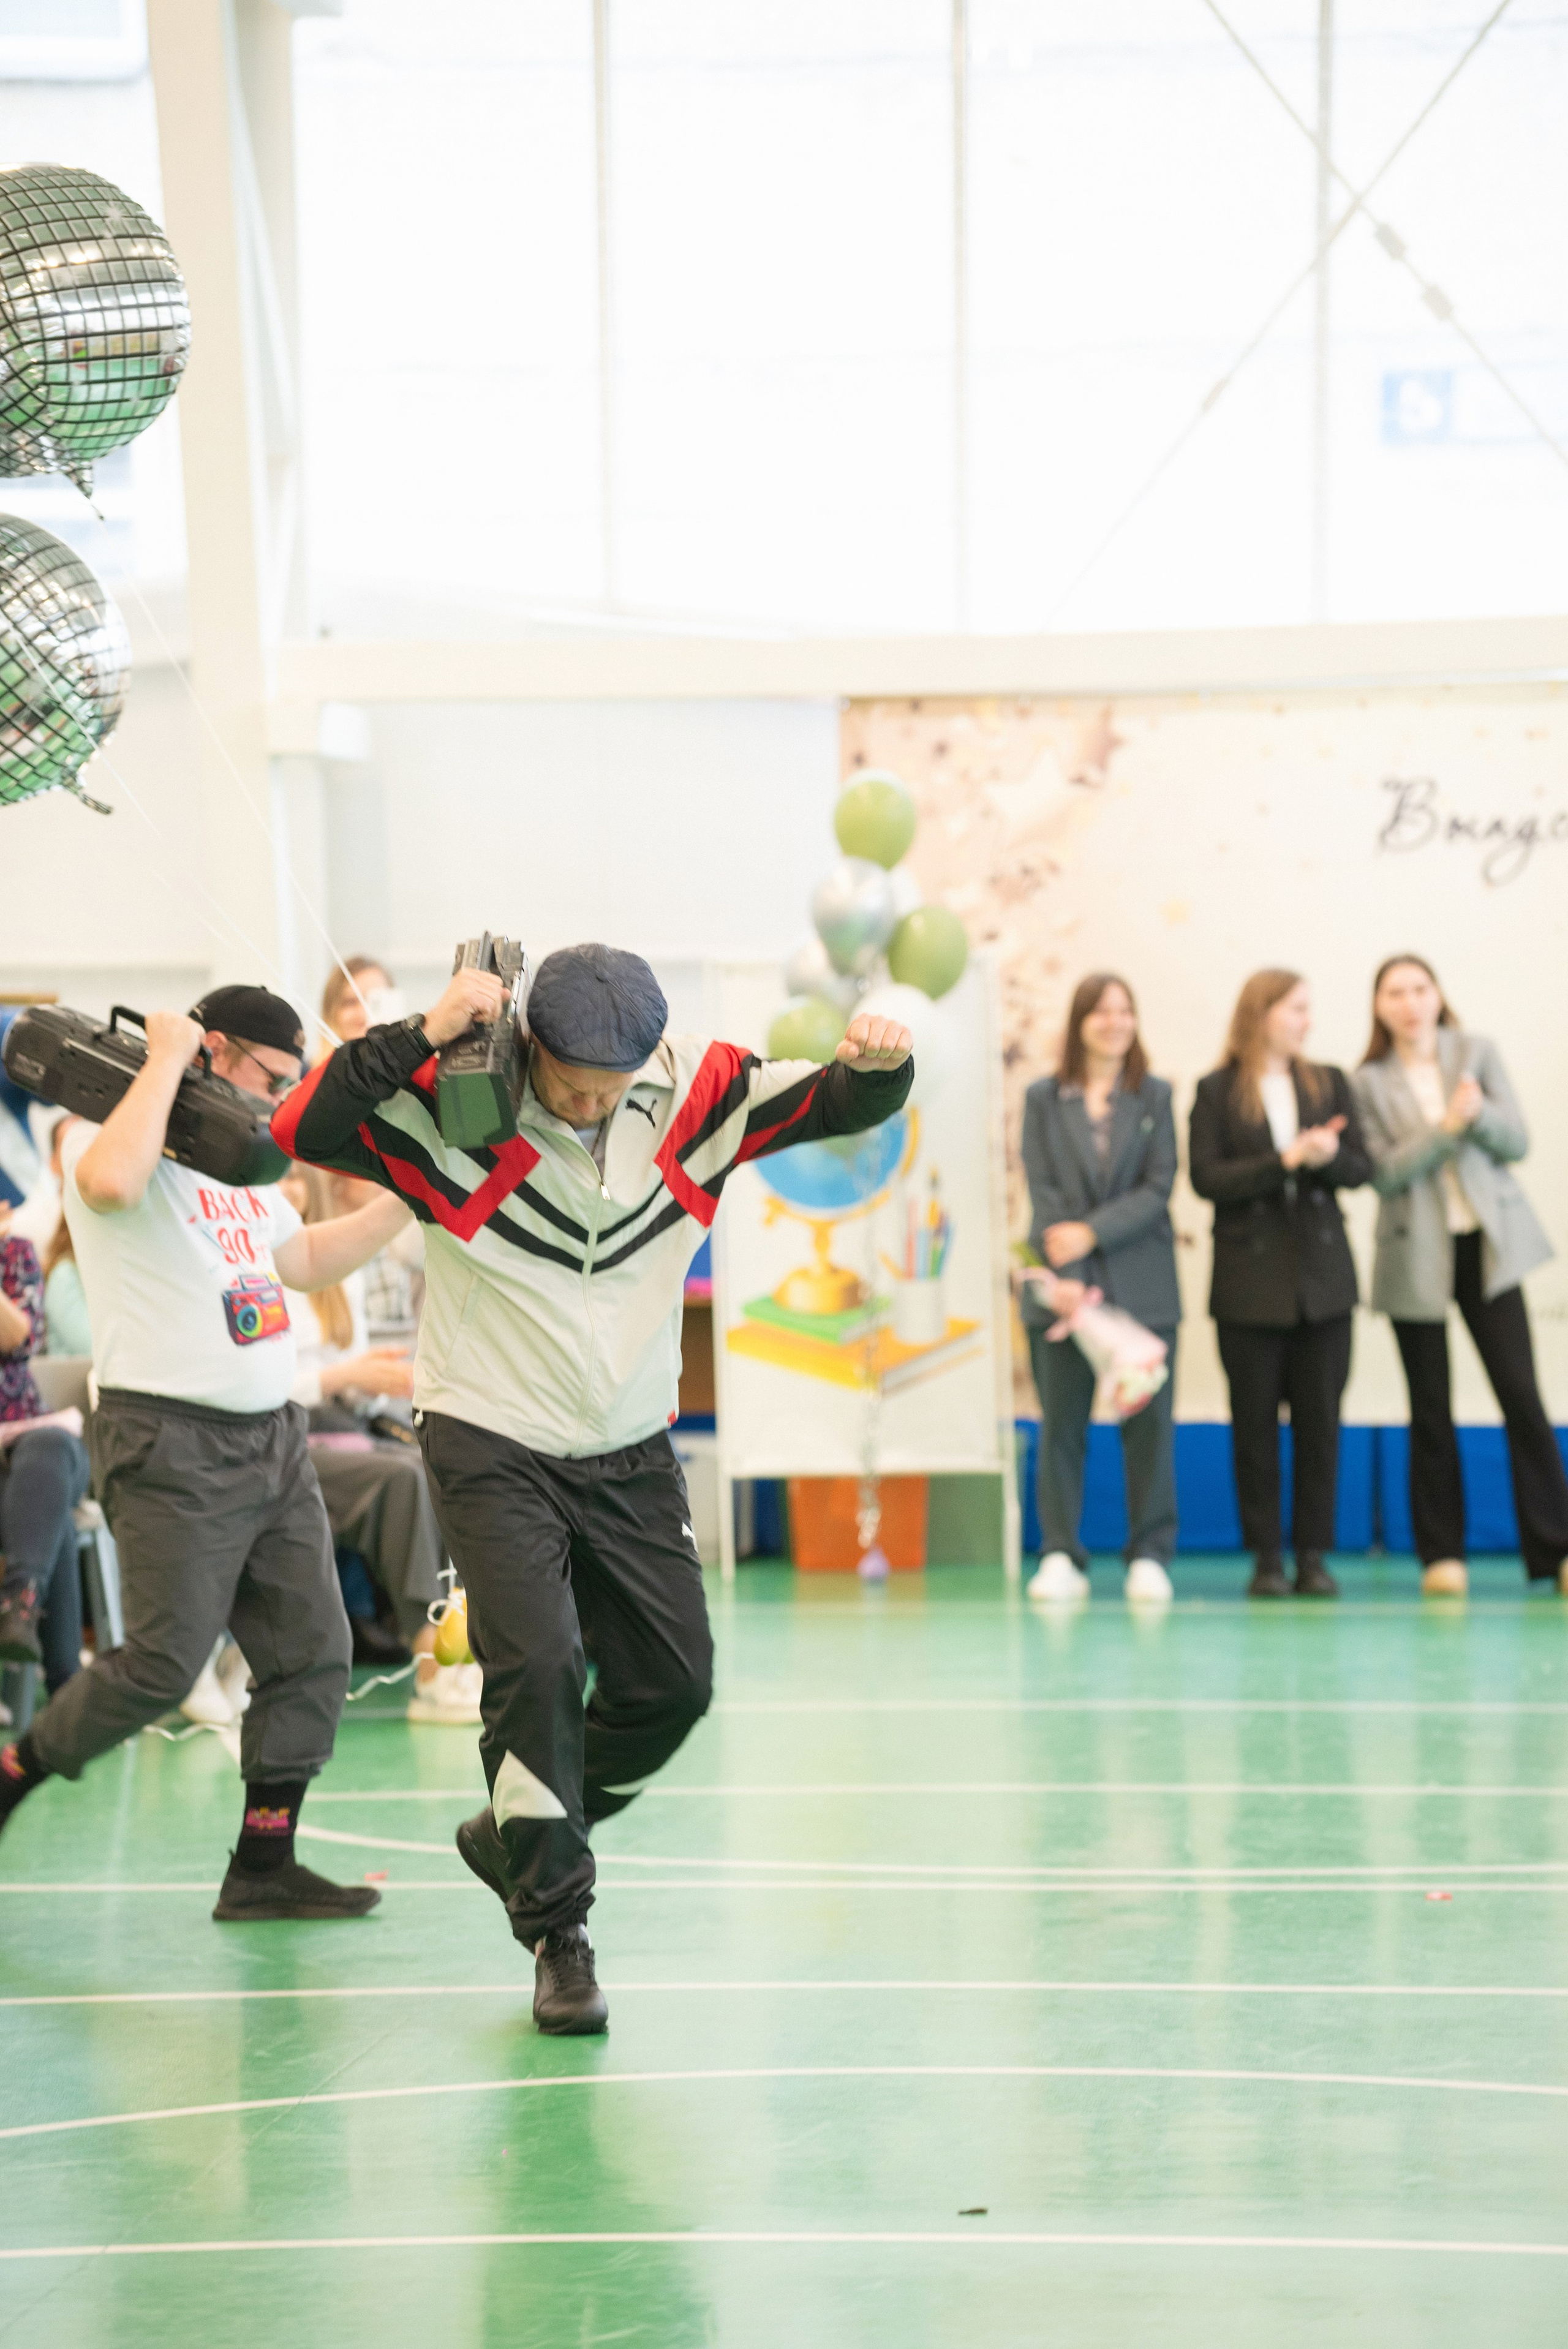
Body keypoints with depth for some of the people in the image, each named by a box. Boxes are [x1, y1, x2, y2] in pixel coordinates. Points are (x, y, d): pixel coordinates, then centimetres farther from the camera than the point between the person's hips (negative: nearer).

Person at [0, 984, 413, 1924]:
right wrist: (166, 1060, -22)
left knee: (313, 1653, 3)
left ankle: (264, 1867, 11)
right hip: (171, 1442, -9)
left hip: (273, 1437, 9)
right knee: (165, 1664, -8)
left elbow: (306, 1260, 29)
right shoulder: (116, 1134, -8)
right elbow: (112, 1184, -34)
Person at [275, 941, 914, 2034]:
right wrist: (423, 1035, -37)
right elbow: (302, 1129, -29)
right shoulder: (452, 1104, -18)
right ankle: (559, 1930, -1)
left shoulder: (699, 1090, -8)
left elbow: (841, 1104, -2)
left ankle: (518, 1834, 32)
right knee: (538, 1667, -16)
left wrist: (879, 1065, -25)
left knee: (673, 1683, 7)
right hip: (492, 1442, -5)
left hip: (632, 1450, 5)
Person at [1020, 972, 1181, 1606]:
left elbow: (1158, 1188, -1)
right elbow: (1042, 1191, 0)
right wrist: (1063, 1277, -13)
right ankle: (1061, 1559, 6)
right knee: (1061, 1423, 0)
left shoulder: (1155, 1097, 8)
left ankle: (1150, 1557, 5)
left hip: (1142, 1286, 0)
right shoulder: (1043, 1098, 8)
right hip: (1063, 1286, 0)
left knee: (1149, 1423, -2)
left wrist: (1092, 1233, -14)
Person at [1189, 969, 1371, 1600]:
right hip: (1251, 1280, -3)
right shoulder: (1217, 1092, 1)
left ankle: (1313, 1555, 6)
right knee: (1256, 1423, 0)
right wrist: (1286, 1160, -17)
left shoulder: (1329, 1085, 11)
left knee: (1319, 1419, 0)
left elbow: (1362, 1168, 6)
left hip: (1323, 1277, 3)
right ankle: (1266, 1558, 6)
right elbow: (1205, 1177, -9)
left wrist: (1328, 1157, -15)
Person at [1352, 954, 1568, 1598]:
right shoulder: (1370, 1083, 0)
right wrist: (1446, 1127, -19)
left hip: (1487, 1246, 1)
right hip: (1416, 1255, -1)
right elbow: (1385, 1174, -9)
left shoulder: (1477, 1054, 4)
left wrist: (1478, 1114, -19)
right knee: (1431, 1412, 4)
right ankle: (1442, 1556, 12)